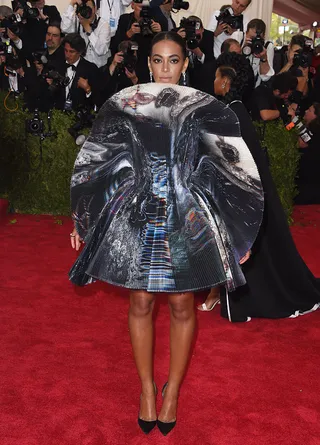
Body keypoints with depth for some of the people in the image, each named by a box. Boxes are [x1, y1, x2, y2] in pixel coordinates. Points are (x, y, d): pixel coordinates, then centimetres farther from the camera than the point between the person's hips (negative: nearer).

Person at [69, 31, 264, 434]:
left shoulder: (203, 109, 0)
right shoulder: (123, 105, 3)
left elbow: (233, 168, 1)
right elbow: (95, 161, 7)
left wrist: (239, 232, -1)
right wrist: (82, 220, 7)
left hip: (186, 217, -1)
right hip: (137, 214, 1)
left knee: (181, 304, 7)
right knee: (141, 301, 7)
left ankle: (172, 389, 28)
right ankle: (146, 388, 27)